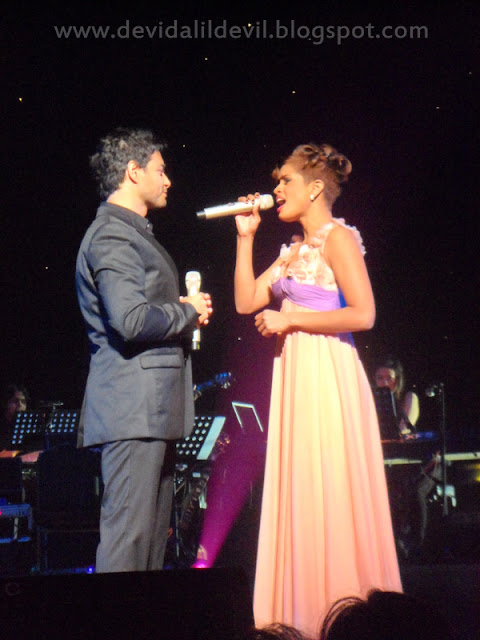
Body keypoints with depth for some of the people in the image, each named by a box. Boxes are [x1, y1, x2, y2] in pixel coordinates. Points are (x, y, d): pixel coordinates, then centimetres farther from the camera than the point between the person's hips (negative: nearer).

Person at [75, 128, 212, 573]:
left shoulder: (134, 233, 23)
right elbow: (132, 320, -22)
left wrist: (186, 312, 13)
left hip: (154, 407, 11)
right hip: (132, 406, -11)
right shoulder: (111, 235, -10)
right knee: (128, 533, -11)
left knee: (152, 535, 10)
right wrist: (188, 311, -7)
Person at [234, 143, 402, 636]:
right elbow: (246, 301, 16)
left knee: (329, 501, -7)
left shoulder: (338, 238, -7)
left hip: (328, 377, -8)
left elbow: (362, 315, -17)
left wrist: (289, 319, -13)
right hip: (294, 376, 8)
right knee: (298, 501, 7)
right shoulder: (294, 249, 18)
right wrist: (245, 237, 12)